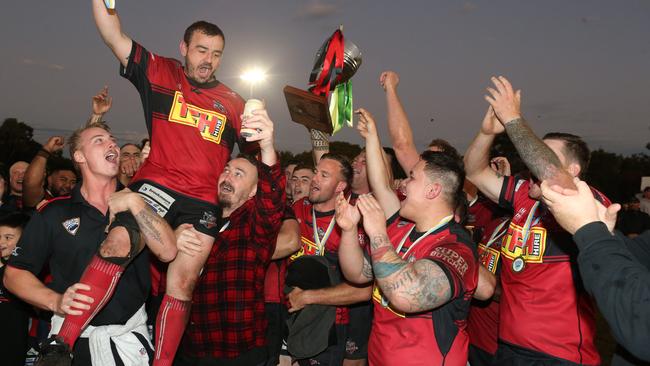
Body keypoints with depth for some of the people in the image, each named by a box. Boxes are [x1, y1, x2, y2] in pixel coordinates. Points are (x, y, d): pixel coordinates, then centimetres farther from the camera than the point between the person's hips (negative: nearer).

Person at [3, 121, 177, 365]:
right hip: (71, 334, -1)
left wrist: (135, 203, -17)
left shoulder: (137, 207, 4)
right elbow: (13, 274, 1)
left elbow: (168, 252, -11)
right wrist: (55, 301, -15)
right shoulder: (54, 212, 1)